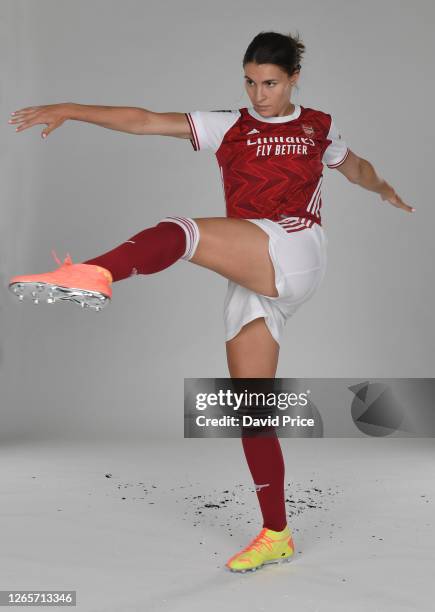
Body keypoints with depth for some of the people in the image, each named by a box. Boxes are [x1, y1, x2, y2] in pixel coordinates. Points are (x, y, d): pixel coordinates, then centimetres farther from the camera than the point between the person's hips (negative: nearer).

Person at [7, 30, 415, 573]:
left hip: (292, 255, -3)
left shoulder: (319, 127, 15)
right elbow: (146, 121, 4)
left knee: (179, 232, -29)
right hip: (249, 281, 4)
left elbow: (355, 167, 37)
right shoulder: (228, 127, 14)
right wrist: (70, 110, -5)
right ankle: (276, 535, 9)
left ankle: (95, 274, -57)